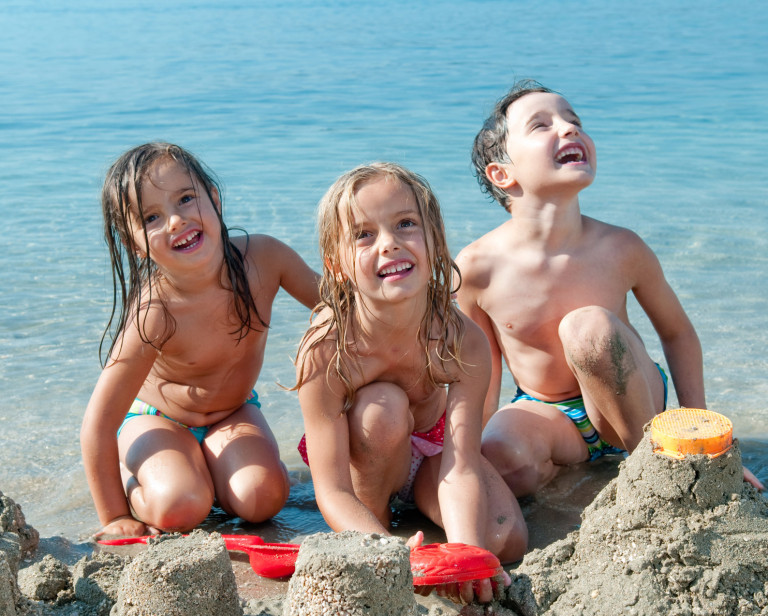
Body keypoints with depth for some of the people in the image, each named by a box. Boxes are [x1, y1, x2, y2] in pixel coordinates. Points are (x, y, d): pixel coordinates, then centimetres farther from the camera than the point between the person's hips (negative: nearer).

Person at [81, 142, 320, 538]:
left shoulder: (263, 258, -23)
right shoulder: (155, 315, -33)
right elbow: (98, 425, -27)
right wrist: (115, 518, -20)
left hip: (233, 414, 3)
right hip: (156, 420, -3)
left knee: (262, 498, -23)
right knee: (179, 509, -29)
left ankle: (203, 469, 9)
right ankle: (133, 479, 5)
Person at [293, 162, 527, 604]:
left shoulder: (463, 342, -29)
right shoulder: (326, 351, -35)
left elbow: (460, 469, -32)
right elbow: (332, 491, -33)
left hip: (431, 452, 2)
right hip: (365, 461, -2)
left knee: (507, 541, -19)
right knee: (383, 406, -34)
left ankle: (412, 496, 10)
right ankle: (375, 527, -10)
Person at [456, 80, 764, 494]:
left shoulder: (621, 250, -15)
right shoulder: (477, 267, -16)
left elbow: (677, 333, 2)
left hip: (629, 404, 1)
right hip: (545, 415, -1)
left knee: (589, 325, -31)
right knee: (502, 462, -35)